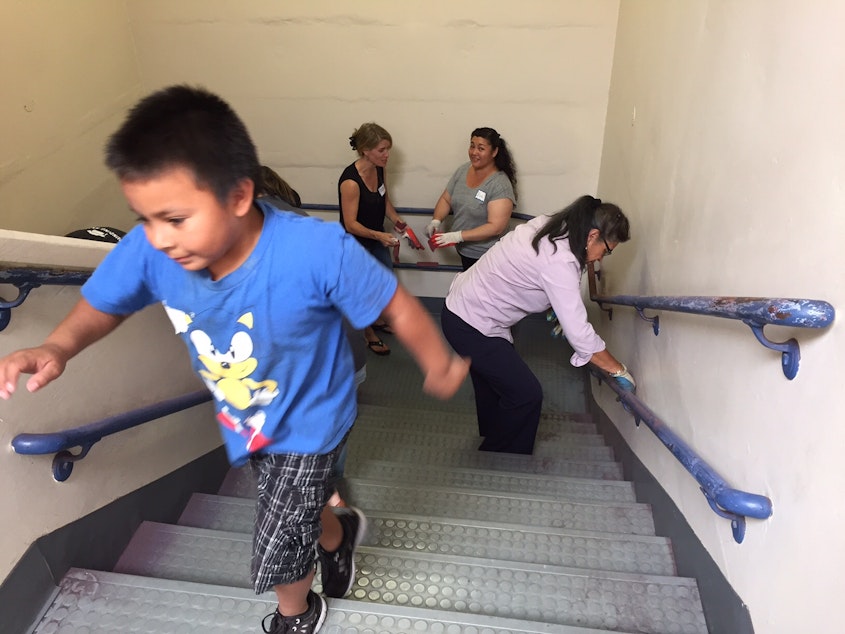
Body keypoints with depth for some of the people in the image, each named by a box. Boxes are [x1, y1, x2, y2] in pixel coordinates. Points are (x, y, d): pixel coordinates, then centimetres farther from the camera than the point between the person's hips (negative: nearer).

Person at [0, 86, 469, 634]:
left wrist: (440, 368, -9)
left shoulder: (316, 251, -38)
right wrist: (57, 349, -24)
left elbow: (396, 304, -23)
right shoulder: (149, 252, -24)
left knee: (276, 558, 8)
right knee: (294, 509, 30)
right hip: (244, 423, 5)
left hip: (309, 420, -5)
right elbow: (102, 306, -4)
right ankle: (338, 532, 66)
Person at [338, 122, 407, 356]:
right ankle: (369, 335, 32)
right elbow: (350, 224, -28)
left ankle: (378, 320, 47)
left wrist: (396, 220, -8)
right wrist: (378, 236, -40)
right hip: (356, 243, -7)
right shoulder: (350, 181, -32)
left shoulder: (379, 169, -9)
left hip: (377, 237, 8)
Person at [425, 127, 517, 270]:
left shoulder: (500, 184, -19)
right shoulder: (462, 170, 1)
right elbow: (445, 199, 9)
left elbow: (496, 227, -25)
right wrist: (436, 221, -11)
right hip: (463, 251, 6)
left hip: (485, 257, -6)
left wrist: (458, 236, -30)